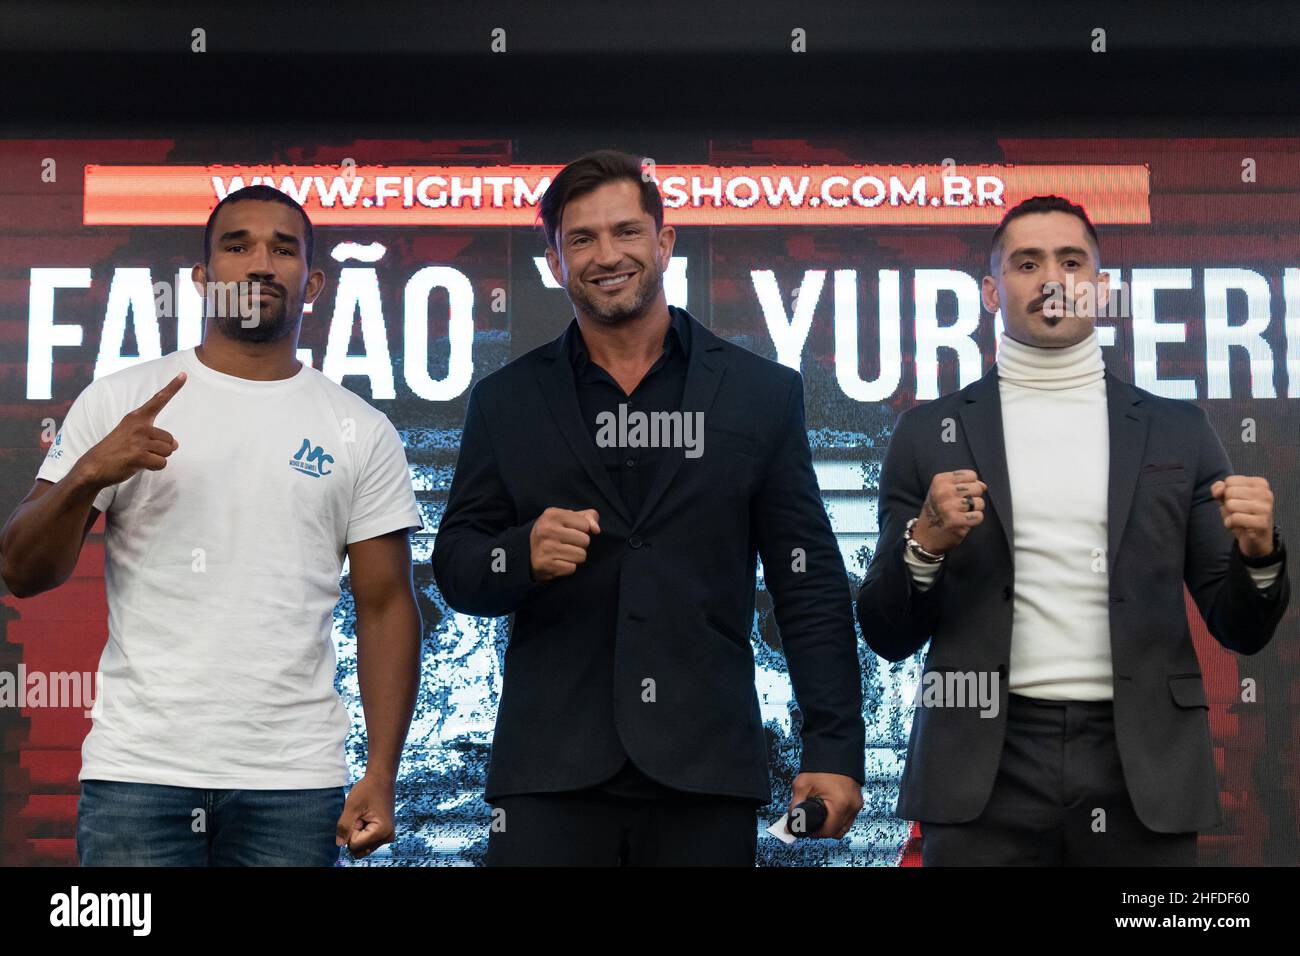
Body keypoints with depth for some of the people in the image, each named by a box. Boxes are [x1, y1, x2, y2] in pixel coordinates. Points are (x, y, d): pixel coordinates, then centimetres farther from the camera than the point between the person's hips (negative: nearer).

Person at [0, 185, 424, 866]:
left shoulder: (362, 432, 5)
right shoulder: (118, 402, 3)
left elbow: (386, 607, 4)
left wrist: (381, 773, -4)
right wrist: (88, 474, -17)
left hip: (294, 783, 1)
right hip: (137, 768, -1)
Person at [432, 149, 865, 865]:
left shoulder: (762, 393, 6)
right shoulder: (505, 401, 8)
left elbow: (810, 588, 5)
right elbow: (456, 571, 10)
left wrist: (833, 748, -1)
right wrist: (524, 553, -12)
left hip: (706, 772, 0)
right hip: (549, 773, 1)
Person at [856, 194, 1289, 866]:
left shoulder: (1177, 432, 9)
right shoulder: (928, 433, 6)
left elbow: (1240, 630, 10)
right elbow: (888, 636, 6)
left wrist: (1257, 553, -11)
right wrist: (925, 542, -13)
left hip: (1139, 767, 1)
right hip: (984, 770, -1)